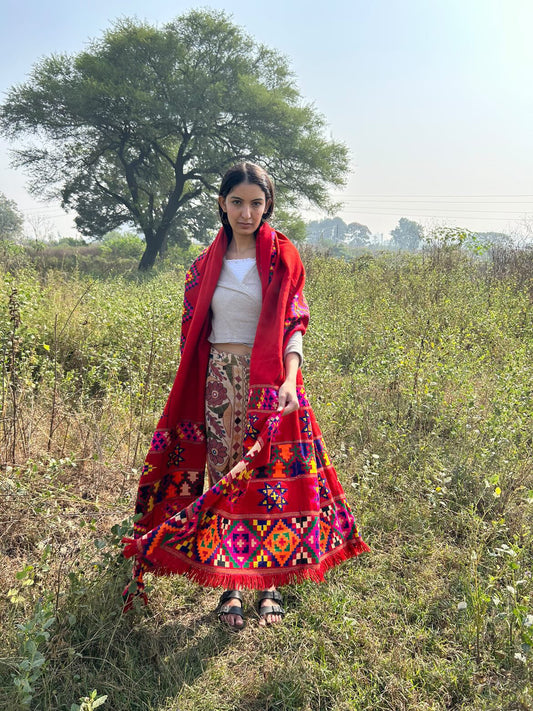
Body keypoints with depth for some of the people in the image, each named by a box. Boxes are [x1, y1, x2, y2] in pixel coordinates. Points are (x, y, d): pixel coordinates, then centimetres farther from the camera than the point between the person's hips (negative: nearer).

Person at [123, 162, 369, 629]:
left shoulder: (283, 258, 1)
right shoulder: (207, 263, 8)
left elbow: (293, 325, -6)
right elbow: (192, 330, 11)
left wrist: (289, 379, -22)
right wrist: (191, 389, 9)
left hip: (270, 381, -2)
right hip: (220, 380, 2)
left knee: (270, 477, 2)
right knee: (224, 477, 5)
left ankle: (270, 584, 17)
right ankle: (229, 585, 18)